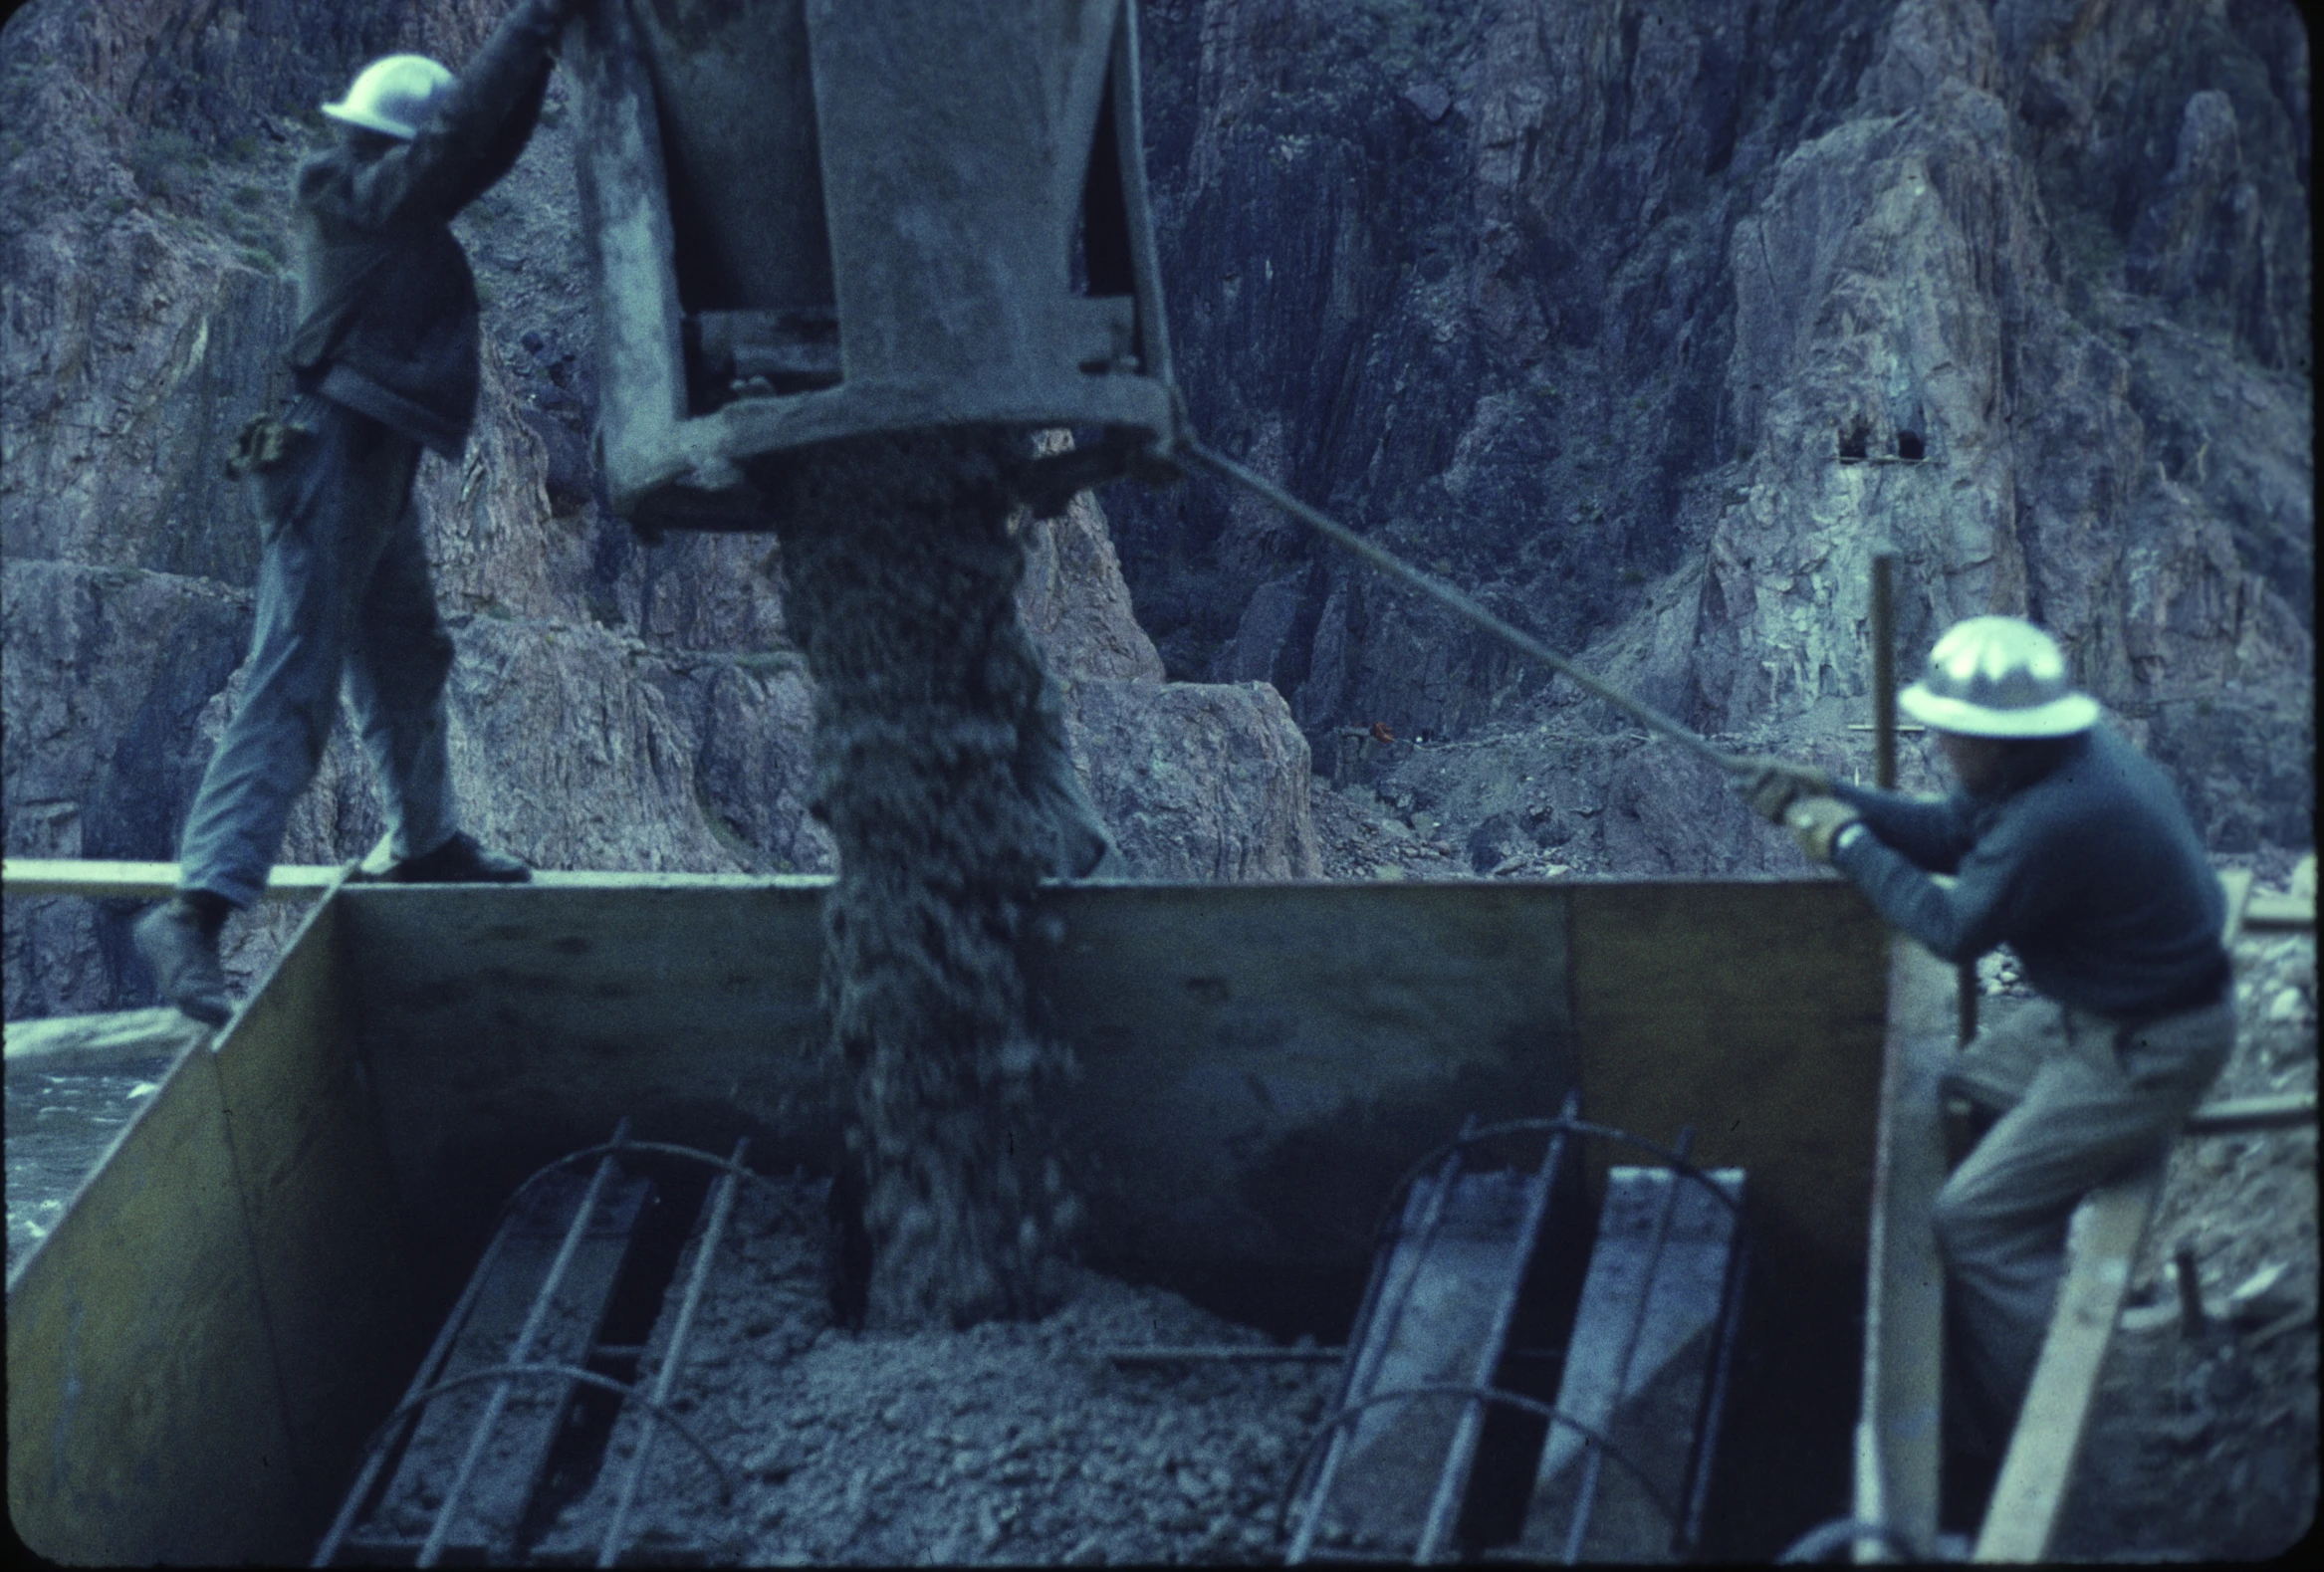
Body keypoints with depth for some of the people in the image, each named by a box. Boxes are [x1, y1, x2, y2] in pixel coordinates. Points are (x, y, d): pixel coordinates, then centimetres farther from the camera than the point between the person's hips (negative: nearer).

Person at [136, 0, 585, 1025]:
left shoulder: (392, 204, 14)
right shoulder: (355, 198, -11)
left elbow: (491, 142, 15)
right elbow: (460, 134, -21)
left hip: (379, 476, 10)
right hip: (334, 463, -10)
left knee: (407, 670, 23)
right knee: (293, 692, -17)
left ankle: (428, 845, 41)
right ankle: (193, 912, -23)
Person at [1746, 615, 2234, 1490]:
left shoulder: (2058, 820, -32)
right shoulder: (2063, 756, -1)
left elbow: (1955, 929, -21)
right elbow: (1949, 834, 10)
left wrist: (1849, 844, -12)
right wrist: (1831, 798, 2)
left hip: (2147, 1051, -10)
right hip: (2102, 1013, 10)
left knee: (1976, 1218, -8)